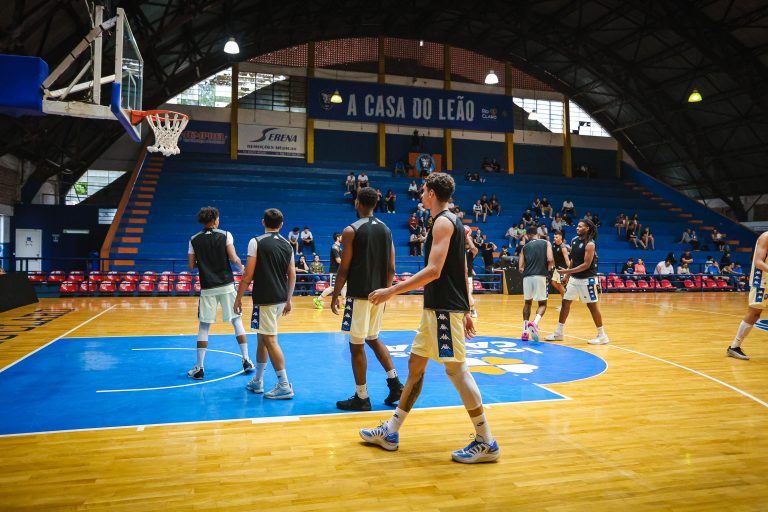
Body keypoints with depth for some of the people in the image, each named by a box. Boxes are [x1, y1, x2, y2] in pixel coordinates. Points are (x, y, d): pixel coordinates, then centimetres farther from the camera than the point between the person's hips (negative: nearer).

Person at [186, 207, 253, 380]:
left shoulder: (194, 240, 3)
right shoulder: (225, 235, -3)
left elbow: (191, 265, 3)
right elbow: (234, 259, -10)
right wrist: (242, 267, 10)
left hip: (207, 288, 1)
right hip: (226, 286, -1)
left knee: (203, 327, 8)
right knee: (237, 321, 11)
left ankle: (199, 368, 7)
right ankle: (246, 360, 12)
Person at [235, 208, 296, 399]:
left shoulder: (256, 242, -8)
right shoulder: (287, 245, 8)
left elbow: (248, 275, -11)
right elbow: (292, 276, 10)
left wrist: (238, 298, -2)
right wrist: (288, 300, 18)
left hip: (264, 299, -7)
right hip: (281, 299, 7)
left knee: (270, 340, -3)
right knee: (262, 337, 19)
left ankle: (284, 386, -1)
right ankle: (257, 381, 28)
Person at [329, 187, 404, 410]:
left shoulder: (351, 230, -10)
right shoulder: (386, 230, 8)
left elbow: (344, 269, -11)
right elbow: (391, 268, 9)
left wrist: (335, 296, -2)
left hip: (359, 295, -6)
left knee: (357, 345, 3)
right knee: (373, 339, 22)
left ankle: (361, 398, 11)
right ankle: (395, 383, 17)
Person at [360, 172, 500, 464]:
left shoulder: (443, 222, -12)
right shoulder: (451, 221, 17)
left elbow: (433, 271, -22)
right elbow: (463, 272, 18)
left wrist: (391, 291, -20)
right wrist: (465, 312, 21)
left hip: (445, 309, -10)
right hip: (438, 309, 10)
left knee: (456, 369, -6)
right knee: (415, 364, 12)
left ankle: (486, 443, 6)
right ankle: (390, 432, 22)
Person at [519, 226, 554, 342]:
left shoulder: (525, 247, 15)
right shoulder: (546, 243, 9)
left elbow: (520, 268, 10)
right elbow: (550, 260, -6)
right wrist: (547, 269, 14)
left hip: (527, 276, 2)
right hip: (540, 276, -2)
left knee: (527, 303, 19)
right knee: (542, 303, 10)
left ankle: (525, 331, 14)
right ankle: (535, 323, -18)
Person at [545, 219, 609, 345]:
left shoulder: (590, 244, -18)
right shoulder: (574, 240, 6)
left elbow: (586, 265, -22)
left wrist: (568, 271, -24)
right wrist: (568, 274, 16)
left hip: (587, 279, -8)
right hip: (574, 278, 8)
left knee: (592, 306, -2)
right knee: (565, 303, 8)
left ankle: (602, 335, 10)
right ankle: (558, 333, 16)